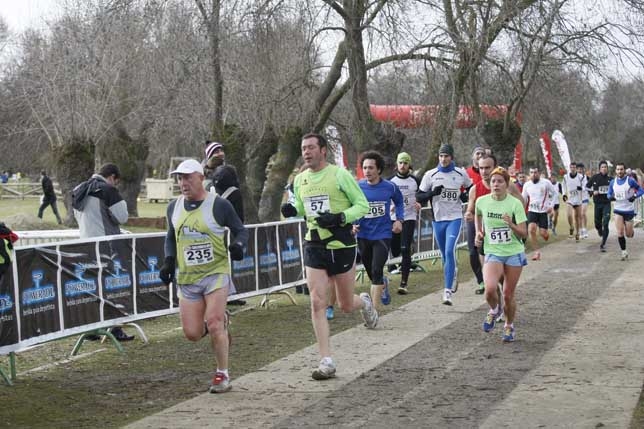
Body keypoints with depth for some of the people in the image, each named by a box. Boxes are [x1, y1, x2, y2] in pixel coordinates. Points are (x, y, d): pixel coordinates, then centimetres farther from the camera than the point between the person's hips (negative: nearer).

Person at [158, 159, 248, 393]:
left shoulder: (219, 205, -6)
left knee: (214, 324, -16)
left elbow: (240, 230, 2)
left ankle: (222, 375, 0)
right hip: (186, 277, 5)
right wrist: (169, 261, 7)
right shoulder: (174, 207, 8)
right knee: (192, 333, -1)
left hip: (216, 272, -4)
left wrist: (238, 245, -19)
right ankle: (221, 321, 33)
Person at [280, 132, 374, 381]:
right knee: (317, 303, -8)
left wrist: (339, 218, -21)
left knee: (345, 306, 7)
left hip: (341, 246, -4)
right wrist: (292, 211, -1)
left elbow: (362, 205, -6)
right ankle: (326, 362, -4)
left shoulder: (339, 175, -9)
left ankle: (364, 302, 46)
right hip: (314, 247, 4)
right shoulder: (300, 179, 7)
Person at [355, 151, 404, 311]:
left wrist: (399, 219, 2)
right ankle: (383, 284, 51)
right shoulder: (357, 187, -6)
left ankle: (373, 308, -10)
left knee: (376, 271, -14)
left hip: (382, 234, -2)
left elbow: (399, 202, 16)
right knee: (370, 272, 15)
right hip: (363, 235, 2)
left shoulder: (390, 187, -5)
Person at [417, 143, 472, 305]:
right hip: (438, 219, 2)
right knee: (445, 254, 12)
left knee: (450, 252, -17)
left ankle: (448, 291, -20)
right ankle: (452, 277, 40)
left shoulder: (461, 174, 2)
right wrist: (432, 192, -16)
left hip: (455, 218, -2)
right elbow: (419, 196, 3)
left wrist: (465, 196, -2)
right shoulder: (430, 175, 1)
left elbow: (471, 188, 20)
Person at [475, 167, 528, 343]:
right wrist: (479, 232, 9)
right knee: (490, 289, -22)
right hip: (493, 253, 1)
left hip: (514, 253, -1)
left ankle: (509, 326, 30)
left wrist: (511, 224, -29)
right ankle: (494, 310, 12)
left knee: (508, 295, 5)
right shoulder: (482, 201, -3)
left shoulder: (515, 203, -11)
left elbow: (524, 233, -11)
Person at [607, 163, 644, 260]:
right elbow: (609, 194, 12)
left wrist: (635, 196, -24)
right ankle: (624, 252, 0)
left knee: (629, 234, 5)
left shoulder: (630, 180, -9)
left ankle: (630, 229, 42)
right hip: (618, 209, 2)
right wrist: (611, 197, -12)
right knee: (620, 233, -11)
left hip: (629, 210, -2)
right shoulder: (613, 182, 2)